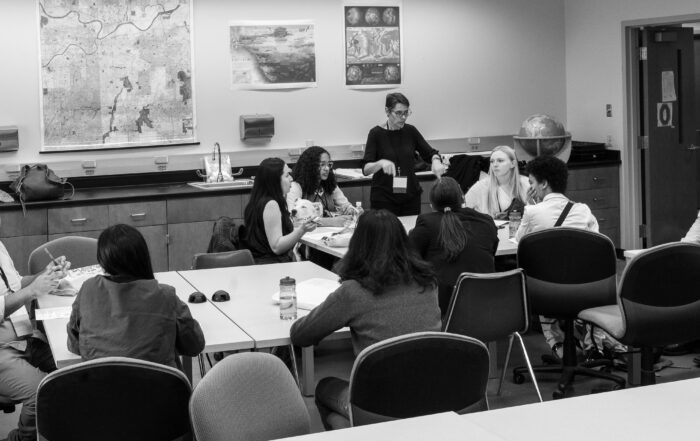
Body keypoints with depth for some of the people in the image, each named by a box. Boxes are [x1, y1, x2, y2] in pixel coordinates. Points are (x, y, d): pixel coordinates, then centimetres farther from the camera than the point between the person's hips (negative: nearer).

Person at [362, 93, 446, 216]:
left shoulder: (410, 131, 3)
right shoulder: (376, 133, -8)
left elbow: (430, 153, 9)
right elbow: (366, 169, -14)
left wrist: (436, 161, -13)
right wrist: (381, 163, -34)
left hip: (411, 196, 4)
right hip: (384, 199, -3)